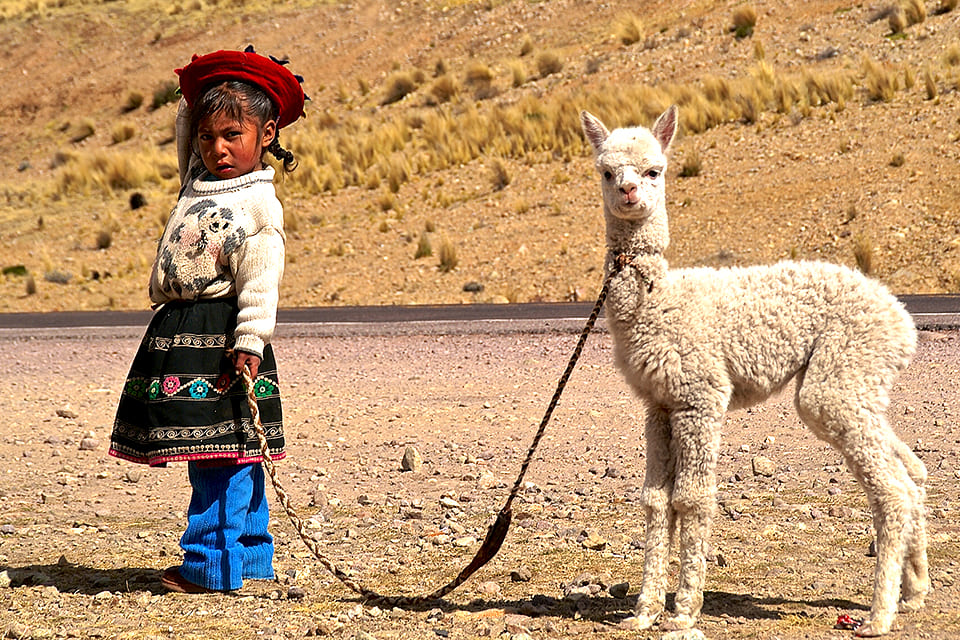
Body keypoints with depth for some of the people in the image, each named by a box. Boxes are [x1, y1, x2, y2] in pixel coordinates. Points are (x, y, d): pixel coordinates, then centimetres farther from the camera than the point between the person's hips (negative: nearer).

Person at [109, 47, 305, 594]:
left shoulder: (260, 204, -9)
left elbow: (260, 283, -15)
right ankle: (250, 557, 19)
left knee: (220, 455, -8)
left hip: (220, 336, -8)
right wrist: (201, 97, 17)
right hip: (179, 334, 8)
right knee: (227, 457, 12)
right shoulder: (199, 180, 14)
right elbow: (188, 125, 32)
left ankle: (214, 565, -6)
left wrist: (250, 344, -21)